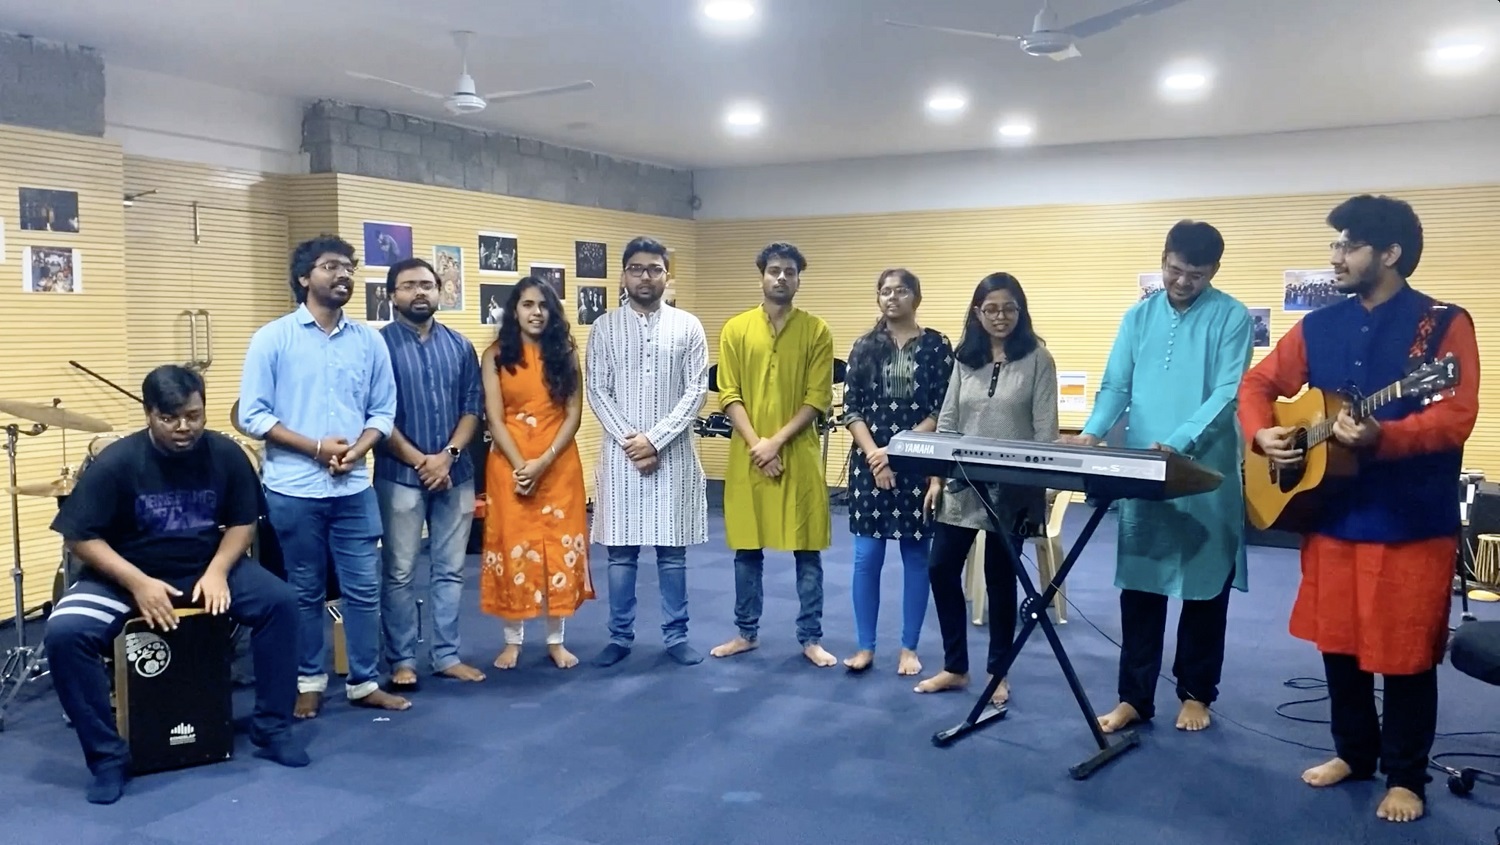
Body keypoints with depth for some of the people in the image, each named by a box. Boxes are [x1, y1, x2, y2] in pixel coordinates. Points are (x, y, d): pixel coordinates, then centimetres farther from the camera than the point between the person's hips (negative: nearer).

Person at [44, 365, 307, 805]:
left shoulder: (225, 454, -9)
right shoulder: (116, 463, -17)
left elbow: (243, 521, 1)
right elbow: (80, 536, -14)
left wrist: (217, 570, -16)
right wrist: (138, 583, -24)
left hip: (207, 567, 2)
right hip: (126, 574, -2)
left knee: (280, 601, -20)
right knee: (64, 633, -28)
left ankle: (272, 727, -3)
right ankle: (108, 756, -9)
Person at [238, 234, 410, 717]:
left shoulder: (369, 341, 6)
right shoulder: (273, 338, -4)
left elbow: (383, 410, 7)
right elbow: (253, 414, -7)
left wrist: (358, 449, -12)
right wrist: (316, 447, -14)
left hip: (355, 488, 3)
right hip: (294, 489, -3)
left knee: (364, 588, 6)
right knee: (306, 591, 11)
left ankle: (364, 682, 20)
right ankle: (309, 683, 25)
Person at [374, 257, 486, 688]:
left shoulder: (460, 346, 8)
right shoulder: (380, 345, -4)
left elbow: (473, 406, 5)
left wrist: (448, 455, -9)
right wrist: (419, 461, -12)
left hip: (456, 474, 4)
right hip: (400, 476, -4)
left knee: (450, 570, 10)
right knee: (399, 573, 4)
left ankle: (447, 655, 20)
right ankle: (402, 661, 15)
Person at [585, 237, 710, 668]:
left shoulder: (688, 327, 2)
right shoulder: (604, 328, 4)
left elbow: (696, 391, -4)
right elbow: (597, 392, 0)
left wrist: (655, 439, -11)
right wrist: (630, 439, -11)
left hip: (674, 454, 0)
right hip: (621, 452, 1)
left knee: (672, 550, 7)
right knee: (621, 550, 7)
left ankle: (676, 635, 19)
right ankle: (620, 636, 19)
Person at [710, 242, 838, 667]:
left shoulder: (816, 331, 0)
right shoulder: (735, 329, 3)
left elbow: (818, 399, -4)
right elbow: (729, 396, 0)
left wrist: (777, 441, -13)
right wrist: (756, 444, -12)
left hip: (800, 455, -1)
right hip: (747, 455, 1)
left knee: (807, 550, 5)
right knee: (747, 549, 9)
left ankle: (811, 638, 16)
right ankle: (747, 633, 23)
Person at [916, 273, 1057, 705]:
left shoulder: (1037, 359, -3)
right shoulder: (965, 359, 8)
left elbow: (1045, 429, -5)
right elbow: (946, 421, 8)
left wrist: (1038, 484, -11)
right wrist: (935, 477, 2)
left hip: (1012, 488, -4)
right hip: (961, 483, 4)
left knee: (1000, 578, 5)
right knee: (941, 569, 4)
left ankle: (998, 673, 21)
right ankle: (955, 666, 19)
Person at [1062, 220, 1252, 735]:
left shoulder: (1232, 318, -3)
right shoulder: (1138, 317, 9)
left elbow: (1227, 394, -13)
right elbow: (1116, 385, 5)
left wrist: (1177, 444, -26)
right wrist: (1092, 432, -15)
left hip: (1207, 476, -3)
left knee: (1205, 588, 8)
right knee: (1139, 586, 7)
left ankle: (1196, 693, 23)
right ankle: (1134, 697, 15)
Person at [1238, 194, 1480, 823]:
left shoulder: (1443, 323, -7)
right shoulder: (1319, 326, 8)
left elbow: (1456, 415, -17)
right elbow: (1258, 383, 14)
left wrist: (1382, 437, -31)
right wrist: (1261, 433, -5)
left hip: (1412, 521, -5)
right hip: (1331, 513, 5)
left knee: (1404, 652, 5)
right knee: (1337, 640, 15)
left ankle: (1406, 776, 22)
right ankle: (1354, 752, 33)